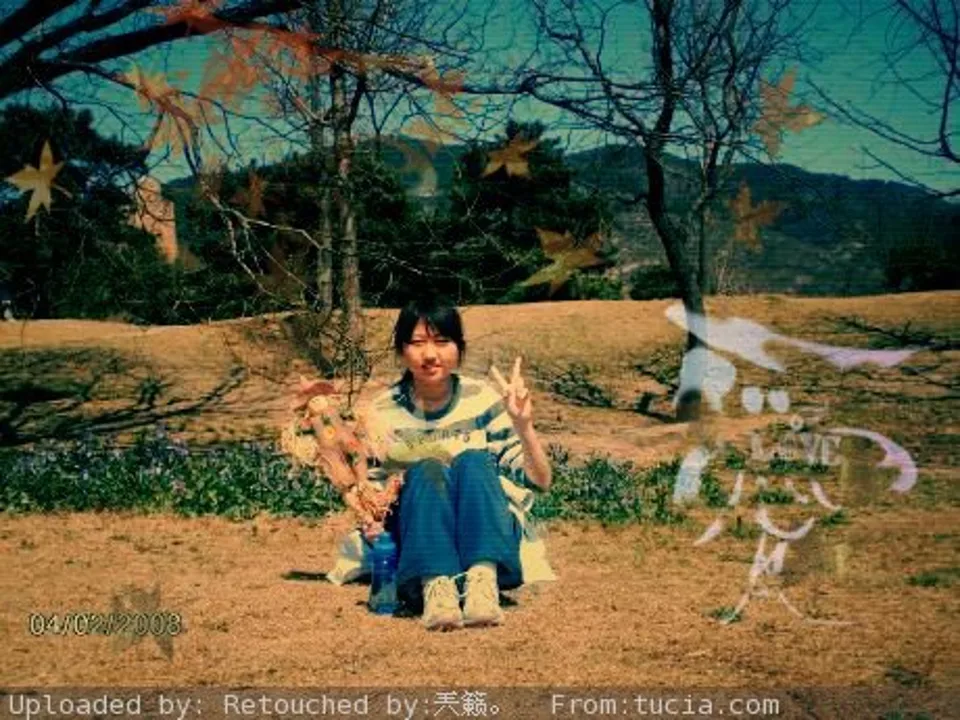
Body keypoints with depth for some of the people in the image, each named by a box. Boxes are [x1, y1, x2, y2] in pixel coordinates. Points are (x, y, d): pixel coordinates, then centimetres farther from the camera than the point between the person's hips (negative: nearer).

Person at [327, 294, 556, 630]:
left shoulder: (484, 401, 1)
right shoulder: (382, 414, 2)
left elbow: (539, 482, -2)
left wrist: (524, 426, -20)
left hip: (488, 549, 0)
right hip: (416, 558, 0)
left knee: (473, 460, -26)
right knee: (427, 471, -27)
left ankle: (483, 583, -48)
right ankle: (436, 588, -51)